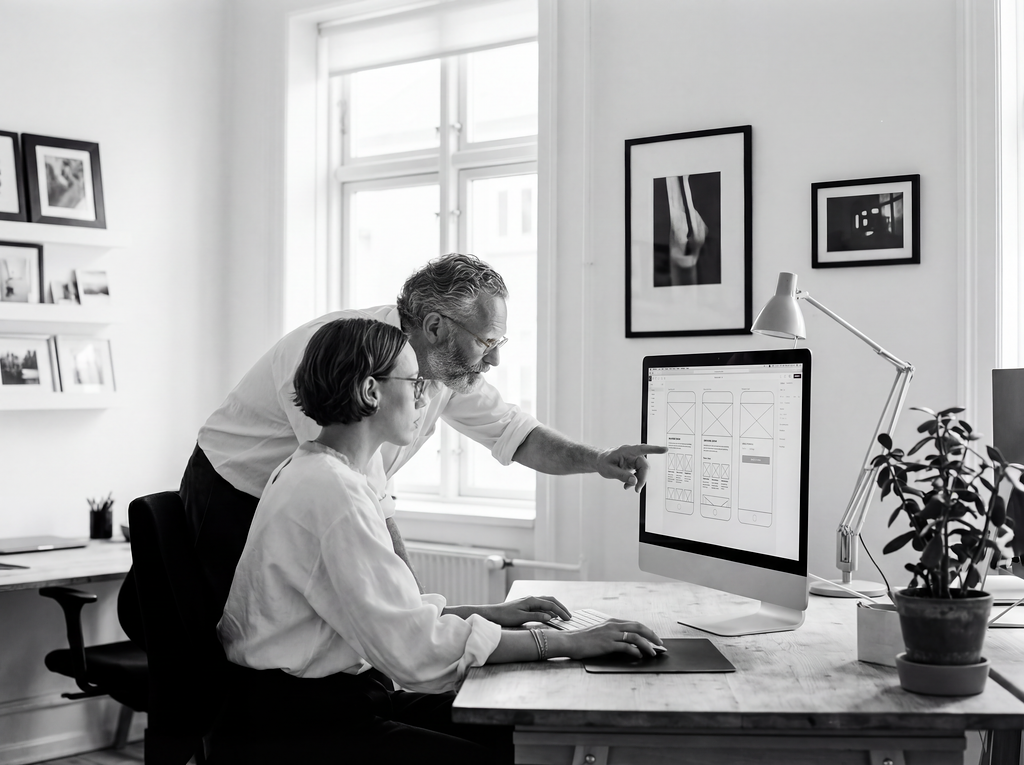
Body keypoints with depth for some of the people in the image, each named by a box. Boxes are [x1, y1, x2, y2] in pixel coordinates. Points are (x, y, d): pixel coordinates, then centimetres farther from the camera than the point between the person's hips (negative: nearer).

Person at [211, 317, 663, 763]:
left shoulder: (312, 474, 14)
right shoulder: (330, 491, -19)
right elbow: (411, 644, -24)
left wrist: (489, 614, 9)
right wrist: (565, 644, -19)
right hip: (295, 725, -10)